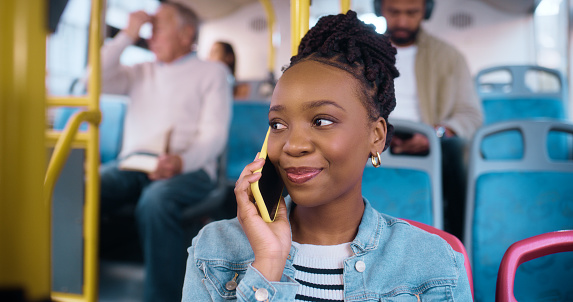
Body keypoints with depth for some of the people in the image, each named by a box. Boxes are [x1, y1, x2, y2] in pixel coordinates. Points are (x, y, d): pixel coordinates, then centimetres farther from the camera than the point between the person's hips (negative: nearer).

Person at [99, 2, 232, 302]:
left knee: (156, 201, -38)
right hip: (131, 165, 4)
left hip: (189, 168, -4)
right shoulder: (142, 72, 25)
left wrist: (180, 162, -23)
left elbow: (214, 135, -2)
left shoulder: (212, 72, 10)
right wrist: (127, 35, 12)